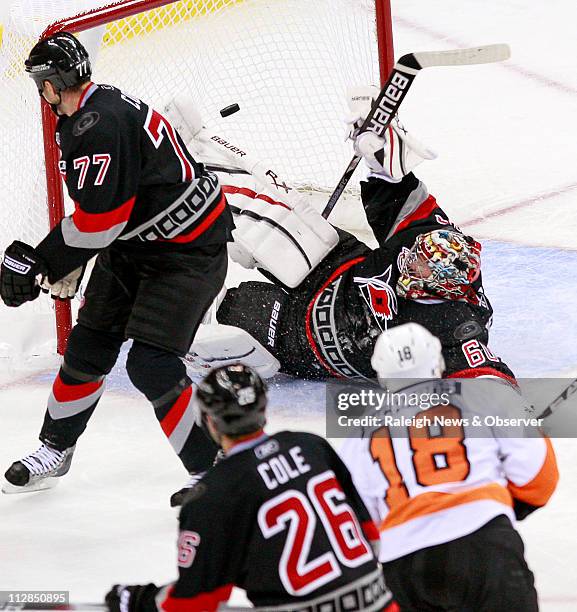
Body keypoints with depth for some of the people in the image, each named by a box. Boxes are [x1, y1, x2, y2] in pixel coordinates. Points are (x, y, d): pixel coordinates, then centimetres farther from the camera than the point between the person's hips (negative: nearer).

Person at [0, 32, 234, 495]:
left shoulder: (99, 127, -28)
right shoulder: (82, 118, 5)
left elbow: (99, 218, -28)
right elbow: (95, 207, 17)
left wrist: (38, 261, -17)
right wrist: (67, 263, 12)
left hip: (188, 249, -10)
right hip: (133, 244, 10)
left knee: (151, 365, -17)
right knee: (89, 347, 14)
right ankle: (55, 453, 29)